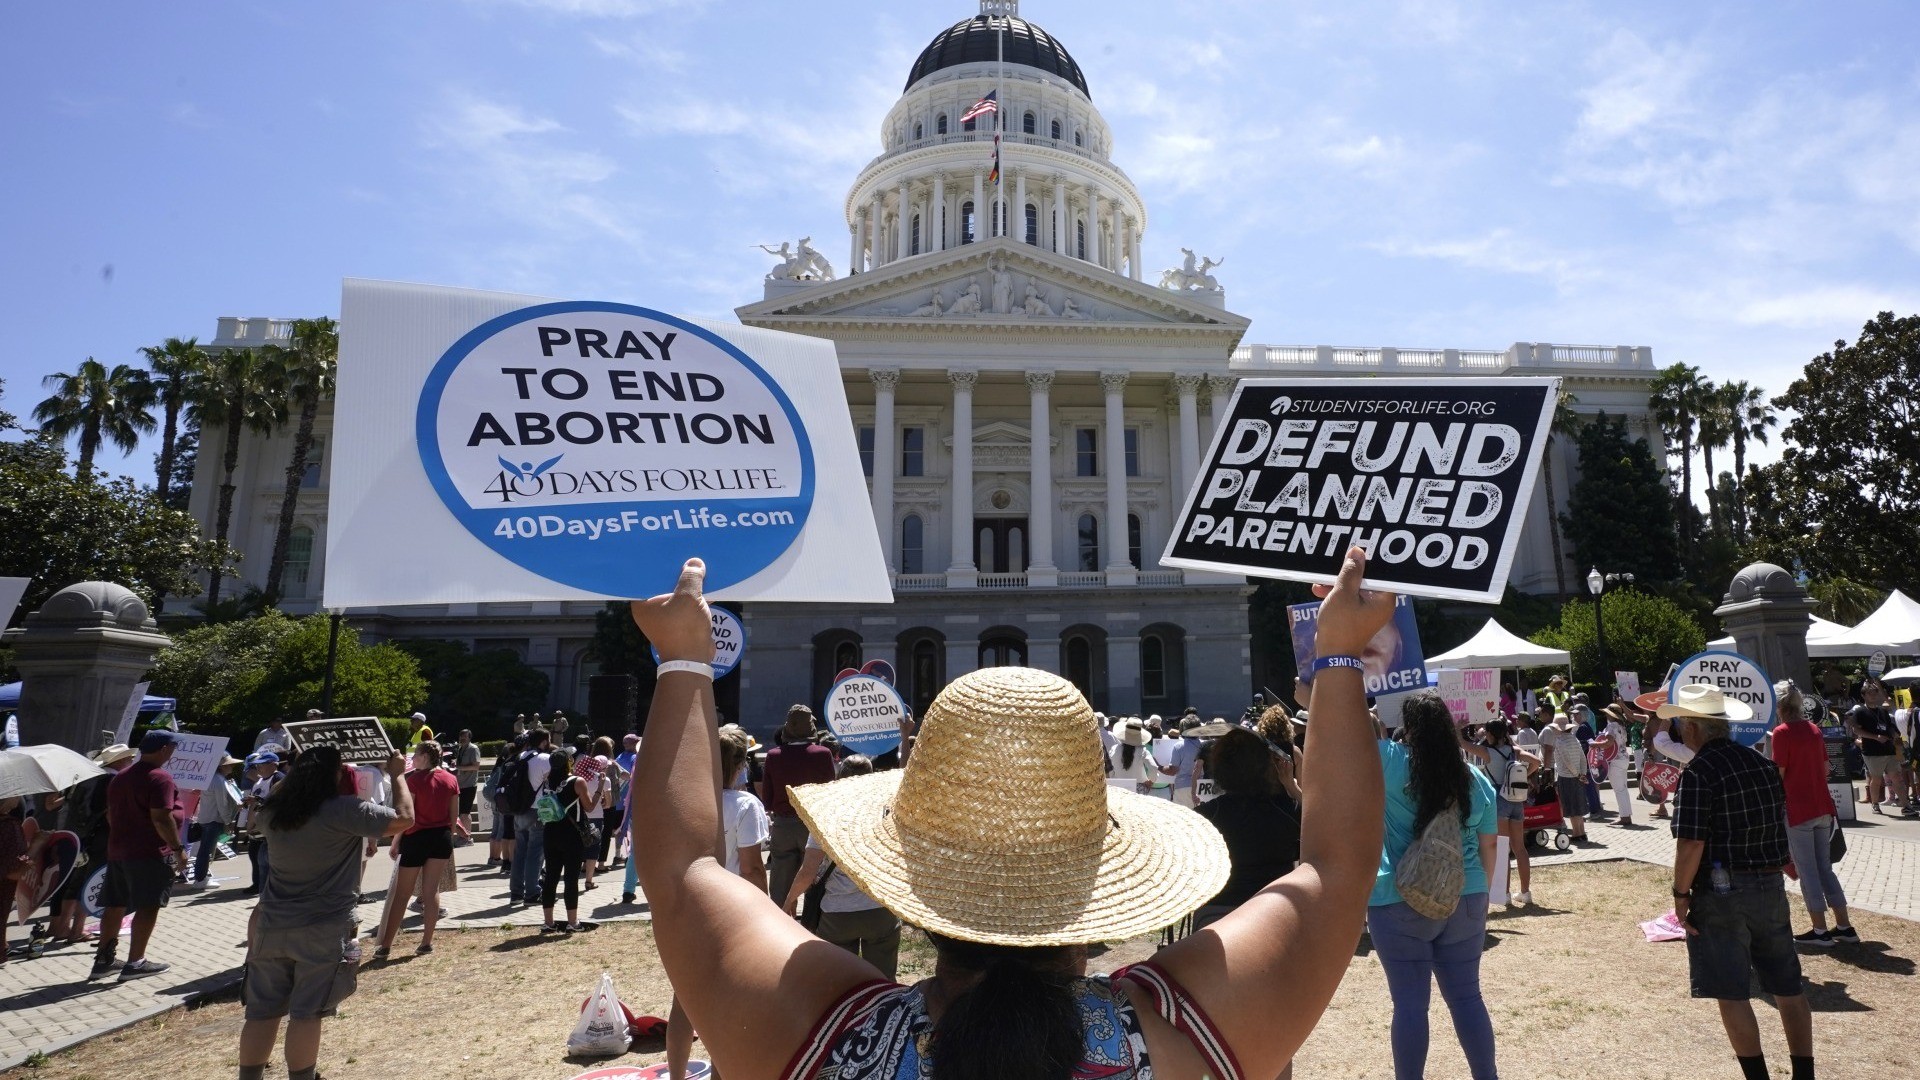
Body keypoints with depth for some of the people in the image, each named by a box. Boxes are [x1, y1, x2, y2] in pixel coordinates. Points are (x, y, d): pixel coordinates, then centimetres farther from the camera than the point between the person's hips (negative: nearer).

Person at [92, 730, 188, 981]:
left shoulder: (120, 777, 14)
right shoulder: (160, 778, -16)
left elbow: (111, 814, 20)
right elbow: (162, 818, -21)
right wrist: (178, 848, -16)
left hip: (117, 850, 9)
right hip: (151, 853, -9)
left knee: (115, 905, 14)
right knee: (148, 906, -3)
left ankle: (103, 959, 20)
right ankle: (135, 962, -2)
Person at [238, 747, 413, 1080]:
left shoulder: (274, 810, 3)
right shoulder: (344, 810, -16)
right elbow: (404, 819, -13)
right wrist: (397, 774, -2)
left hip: (272, 926, 6)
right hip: (324, 930, -6)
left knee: (262, 1012, 13)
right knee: (305, 1014, 2)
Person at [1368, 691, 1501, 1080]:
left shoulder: (1392, 762, -13)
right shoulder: (1476, 780, 2)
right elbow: (1487, 848, 10)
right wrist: (1479, 888, 23)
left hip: (1399, 905, -4)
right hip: (1464, 903, 5)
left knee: (1410, 1002, 3)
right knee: (1466, 996, 16)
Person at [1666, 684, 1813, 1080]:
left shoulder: (1698, 772, -17)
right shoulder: (1764, 765, 6)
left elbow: (1691, 843, -20)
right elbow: (1781, 828, 16)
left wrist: (1681, 893, -10)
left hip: (1722, 894, -7)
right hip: (1771, 887, 8)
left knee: (1732, 994, 2)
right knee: (1788, 988, 16)